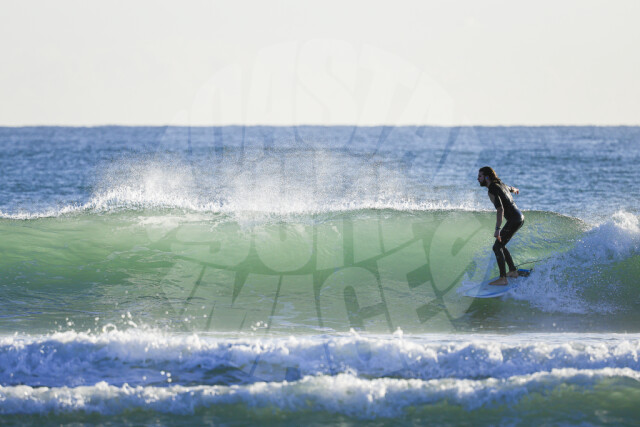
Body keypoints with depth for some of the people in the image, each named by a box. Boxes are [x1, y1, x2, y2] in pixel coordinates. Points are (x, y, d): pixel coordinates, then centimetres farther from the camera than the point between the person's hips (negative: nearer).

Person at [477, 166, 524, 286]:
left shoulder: (492, 190, -17)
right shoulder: (501, 184, 12)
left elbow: (500, 210, -27)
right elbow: (511, 189, 35)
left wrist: (497, 229, -33)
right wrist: (515, 190, 61)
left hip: (514, 220, -10)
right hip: (520, 217, 10)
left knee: (497, 247, -11)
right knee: (501, 245, 21)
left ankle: (503, 278, -15)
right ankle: (513, 271, 28)